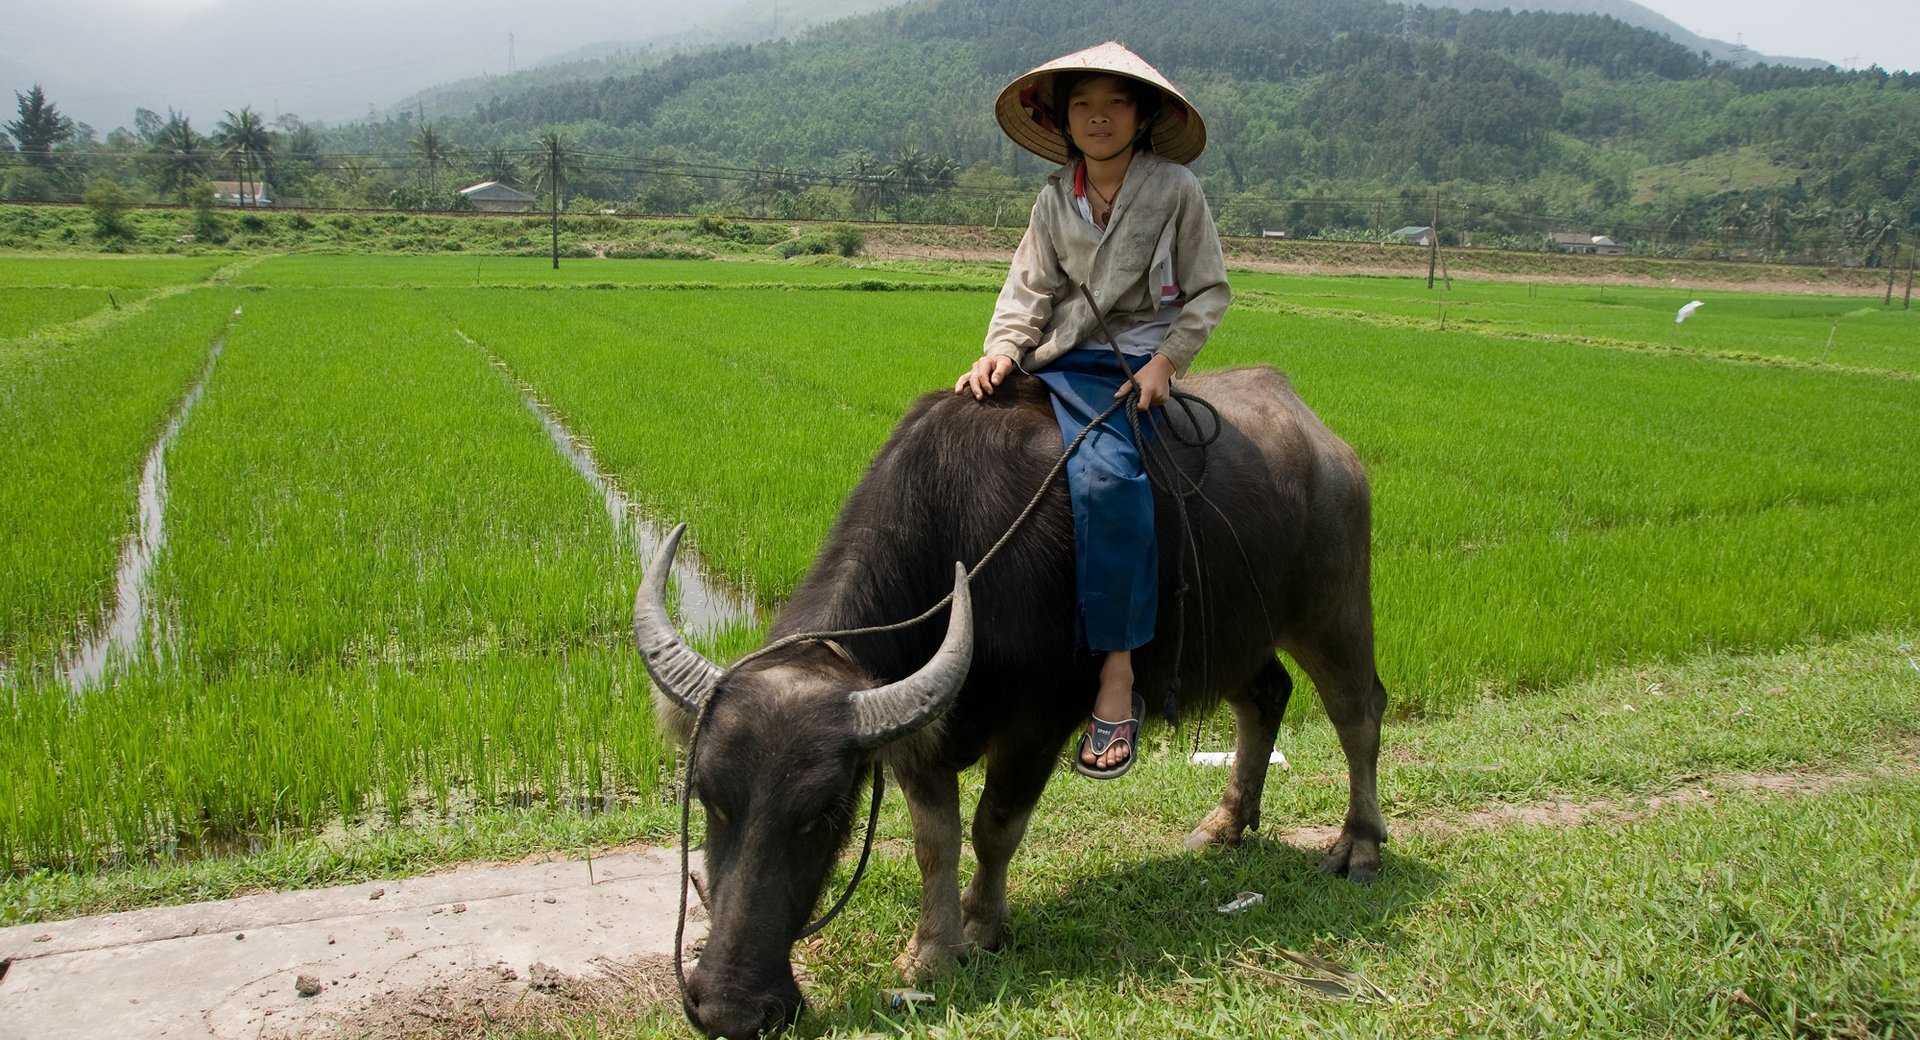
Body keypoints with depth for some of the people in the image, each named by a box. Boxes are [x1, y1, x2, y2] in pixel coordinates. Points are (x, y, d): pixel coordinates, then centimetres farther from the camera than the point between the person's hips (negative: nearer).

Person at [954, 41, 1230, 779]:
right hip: (1058, 362, 5)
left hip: (1135, 367, -5)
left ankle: (1117, 678, -28)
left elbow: (1210, 291, 3)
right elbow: (1030, 291, 8)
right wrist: (1001, 350, -11)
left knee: (1105, 476, -33)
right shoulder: (1056, 201, 11)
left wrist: (1166, 362, -9)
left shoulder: (1174, 188, 1)